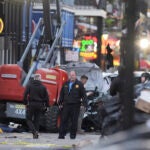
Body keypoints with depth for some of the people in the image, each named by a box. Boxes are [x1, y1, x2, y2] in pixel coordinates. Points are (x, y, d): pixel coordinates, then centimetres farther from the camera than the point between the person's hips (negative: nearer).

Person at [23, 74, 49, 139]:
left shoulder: (29, 86, -2)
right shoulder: (43, 87, 2)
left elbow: (25, 95, -7)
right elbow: (47, 97, 3)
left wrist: (25, 103, 1)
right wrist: (46, 105, 11)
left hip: (31, 104, -2)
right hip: (40, 105, 2)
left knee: (29, 119, 4)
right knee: (37, 120, 12)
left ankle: (34, 131, -18)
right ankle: (36, 134, 8)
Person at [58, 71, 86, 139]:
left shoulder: (79, 84, 2)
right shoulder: (65, 84, 13)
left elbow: (83, 94, 1)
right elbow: (62, 94, 18)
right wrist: (60, 102, 12)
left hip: (75, 105, -3)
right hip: (66, 105, 3)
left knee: (74, 121, 2)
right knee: (63, 120, -1)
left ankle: (73, 135, 9)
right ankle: (61, 134, 2)